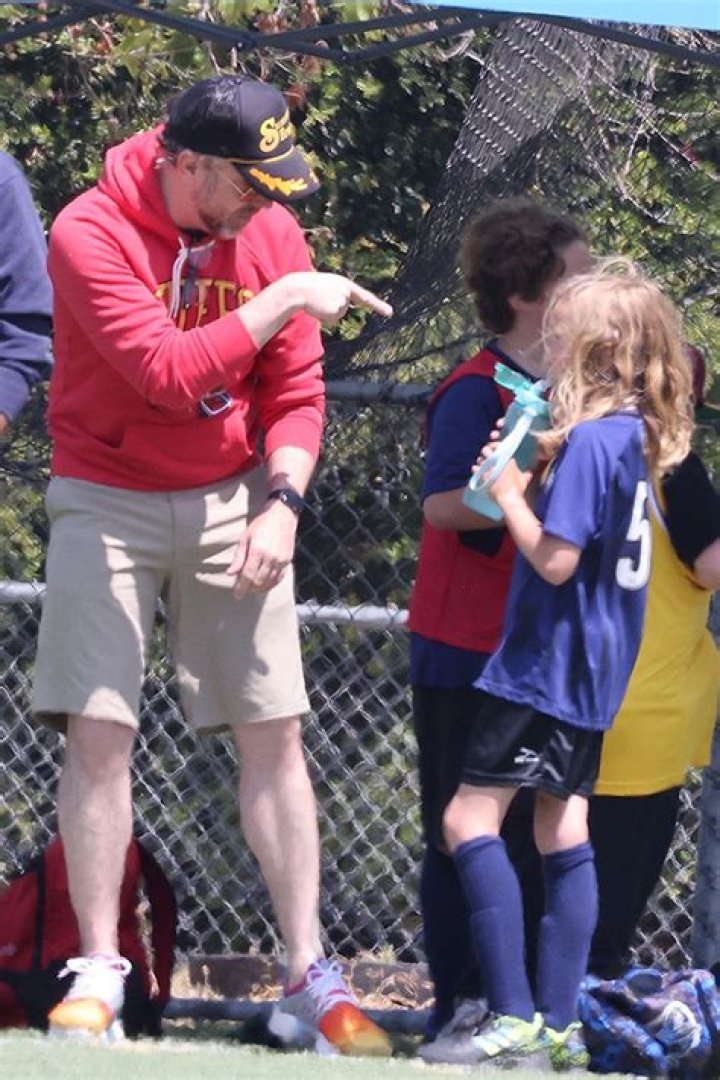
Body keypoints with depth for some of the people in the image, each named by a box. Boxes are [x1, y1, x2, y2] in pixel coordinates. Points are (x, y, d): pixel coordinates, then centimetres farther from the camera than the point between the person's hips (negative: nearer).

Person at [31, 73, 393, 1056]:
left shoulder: (272, 233, -1)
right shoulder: (92, 234, -16)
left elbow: (295, 396, 2)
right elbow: (170, 373, -26)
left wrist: (283, 502, -12)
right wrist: (281, 303, -24)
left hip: (232, 502, 3)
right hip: (108, 500, -3)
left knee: (275, 732, -2)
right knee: (98, 729, -9)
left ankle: (310, 982, 0)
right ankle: (98, 976, -1)